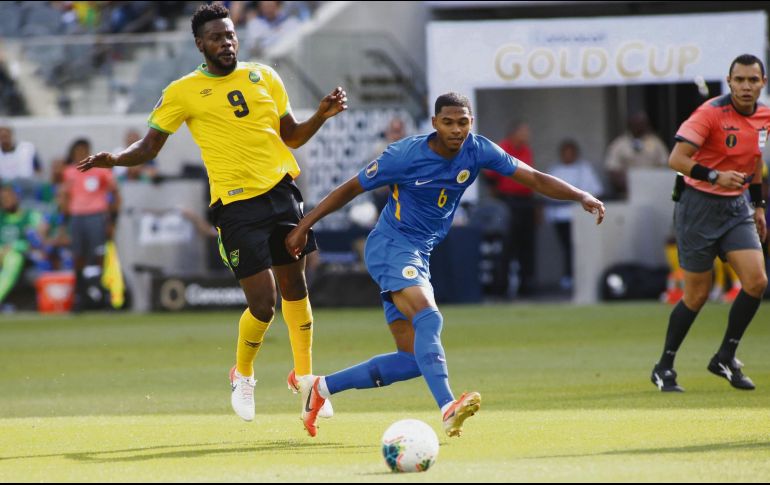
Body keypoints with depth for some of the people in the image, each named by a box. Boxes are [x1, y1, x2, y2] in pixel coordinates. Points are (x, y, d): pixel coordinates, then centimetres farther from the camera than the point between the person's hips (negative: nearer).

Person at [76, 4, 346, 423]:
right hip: (236, 204, -4)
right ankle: (243, 376, 18)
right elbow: (149, 147, 2)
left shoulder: (263, 76, 10)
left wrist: (322, 114, 2)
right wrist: (114, 158, -16)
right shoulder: (184, 92, -1)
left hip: (281, 193, 4)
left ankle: (304, 375, 28)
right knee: (262, 303, -9)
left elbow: (291, 136, 19)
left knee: (295, 287, 10)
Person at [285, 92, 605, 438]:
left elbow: (535, 179, -4)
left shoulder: (477, 151, -4)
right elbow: (351, 189, -4)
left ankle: (319, 387, 14)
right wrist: (305, 225, -2)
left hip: (419, 255, 7)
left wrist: (582, 196, -19)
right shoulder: (405, 155, -16)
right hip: (390, 245, -7)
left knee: (412, 358, 3)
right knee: (429, 318, -31)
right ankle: (447, 408, -46)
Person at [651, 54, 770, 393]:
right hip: (699, 207, -6)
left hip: (736, 208, 6)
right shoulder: (711, 113, -17)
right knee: (697, 295, -2)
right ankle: (664, 368, 15)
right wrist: (715, 176, -36)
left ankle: (725, 358, 6)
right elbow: (677, 159, -23)